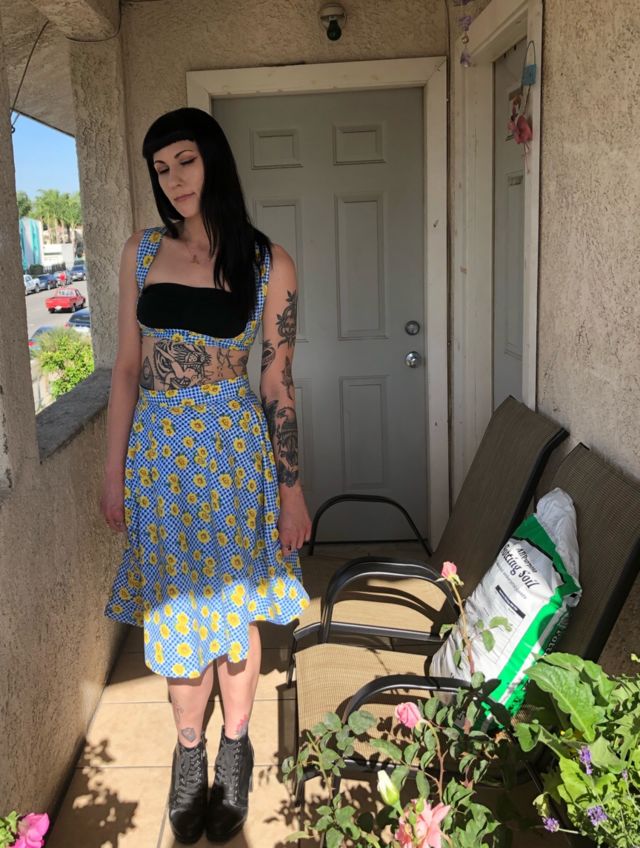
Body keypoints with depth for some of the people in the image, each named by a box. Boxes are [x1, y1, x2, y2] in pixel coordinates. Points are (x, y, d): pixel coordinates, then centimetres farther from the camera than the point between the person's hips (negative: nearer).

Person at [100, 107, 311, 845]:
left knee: (231, 605, 10)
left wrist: (292, 487, -1)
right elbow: (127, 367, 5)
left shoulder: (267, 263, -4)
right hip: (158, 449, 2)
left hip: (233, 449, -2)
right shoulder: (142, 252, 3)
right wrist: (114, 468, 3)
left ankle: (234, 748, 34)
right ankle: (189, 748, 35)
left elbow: (277, 382, -2)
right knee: (173, 607, 13)